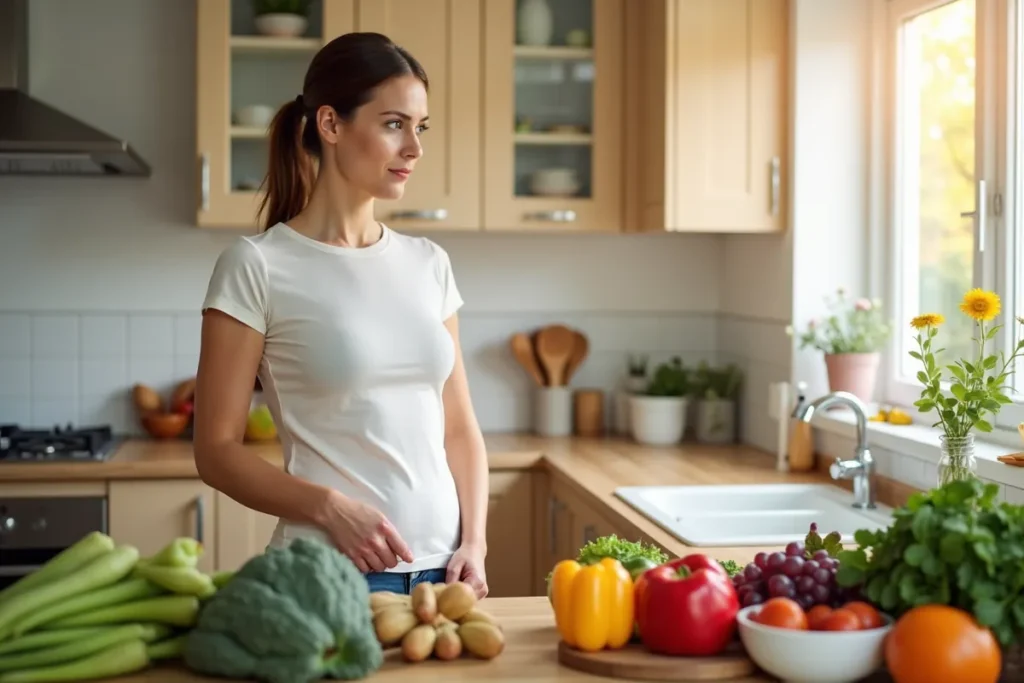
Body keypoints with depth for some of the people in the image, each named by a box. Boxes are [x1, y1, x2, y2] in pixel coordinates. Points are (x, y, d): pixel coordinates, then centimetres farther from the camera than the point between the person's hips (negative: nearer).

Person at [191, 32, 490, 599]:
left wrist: (473, 543, -3)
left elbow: (459, 428, 10)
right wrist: (330, 508, -19)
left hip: (441, 570, 4)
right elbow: (216, 451, -6)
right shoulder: (257, 266, -7)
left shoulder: (428, 264, 7)